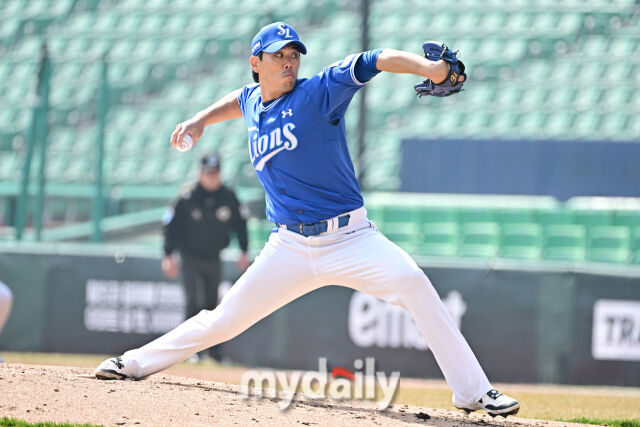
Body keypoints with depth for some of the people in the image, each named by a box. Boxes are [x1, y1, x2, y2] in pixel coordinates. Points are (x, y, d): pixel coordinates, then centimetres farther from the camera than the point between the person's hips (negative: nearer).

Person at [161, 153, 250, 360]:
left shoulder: (229, 197, -6)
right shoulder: (187, 199, -14)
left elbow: (240, 223, 8)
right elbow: (171, 225, -7)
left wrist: (244, 252, 7)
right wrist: (168, 256, -11)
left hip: (214, 258, 3)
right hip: (191, 259, -3)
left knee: (212, 304, 10)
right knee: (194, 302, -14)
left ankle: (214, 349, 19)